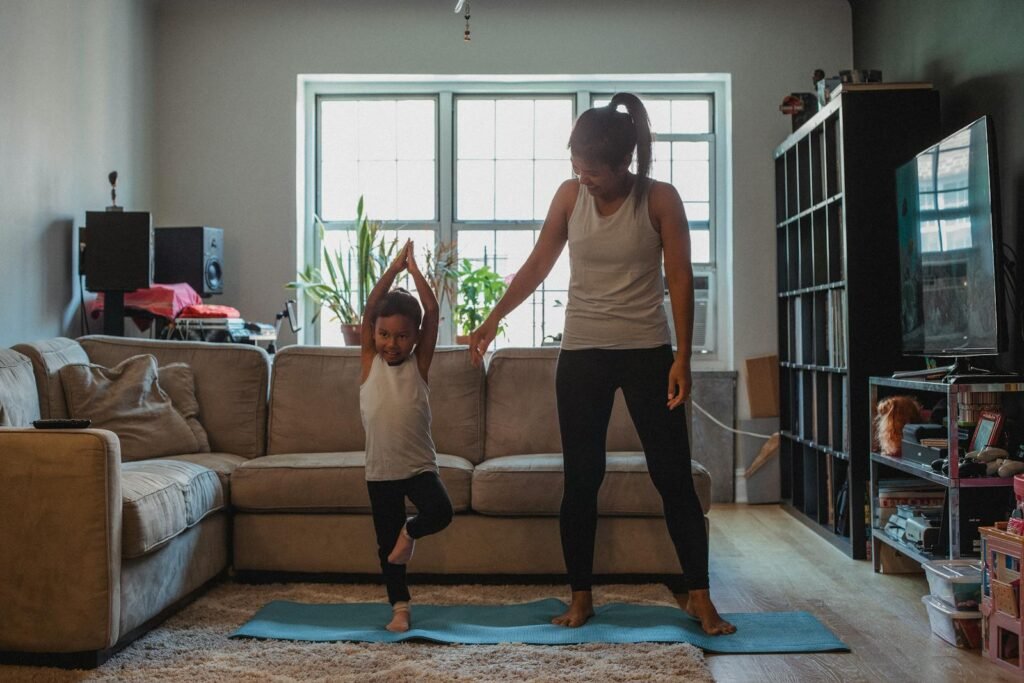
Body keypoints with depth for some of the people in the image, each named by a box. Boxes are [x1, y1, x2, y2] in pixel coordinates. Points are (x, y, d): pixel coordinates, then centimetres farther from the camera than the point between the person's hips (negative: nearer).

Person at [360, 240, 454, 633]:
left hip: (419, 464, -1)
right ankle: (399, 607, 24)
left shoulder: (419, 364, -2)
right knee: (386, 542, 7)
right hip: (380, 470, 1)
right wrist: (393, 268, -10)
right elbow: (370, 309, -10)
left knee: (440, 512, -24)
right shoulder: (370, 363, 0)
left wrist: (414, 269, -5)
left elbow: (432, 311, -9)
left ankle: (410, 532, 9)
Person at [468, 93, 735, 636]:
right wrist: (493, 319, 7)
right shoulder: (570, 196, 1)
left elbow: (680, 279, -7)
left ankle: (698, 594, 13)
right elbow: (538, 264, 9)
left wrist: (682, 357, -12)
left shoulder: (659, 199, -7)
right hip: (581, 354, 2)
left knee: (673, 474, 1)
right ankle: (580, 597, 17)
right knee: (580, 478, 5)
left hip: (646, 352, -2)